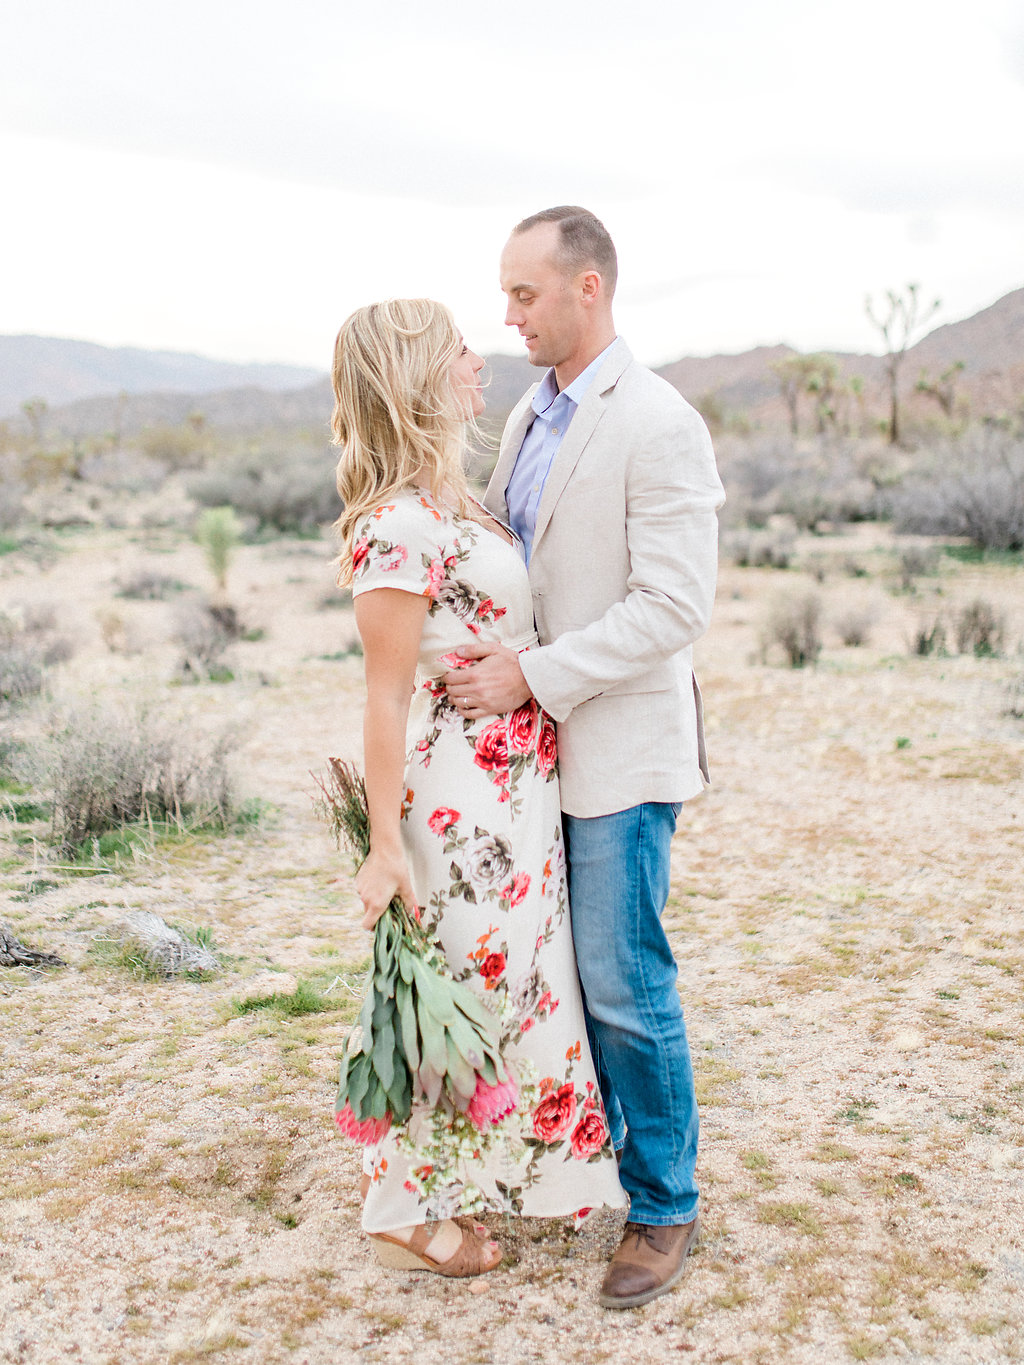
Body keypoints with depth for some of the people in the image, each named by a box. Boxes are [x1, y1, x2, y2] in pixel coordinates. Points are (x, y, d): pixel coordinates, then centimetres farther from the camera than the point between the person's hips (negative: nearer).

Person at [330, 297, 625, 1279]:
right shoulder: (398, 525, -20)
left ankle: (487, 1176, 40)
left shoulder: (451, 502, 8)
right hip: (458, 796, -9)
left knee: (512, 979, 20)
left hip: (515, 792, 9)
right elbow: (386, 694, -19)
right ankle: (405, 1212, 25)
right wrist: (383, 847, -17)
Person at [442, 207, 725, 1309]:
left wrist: (534, 676, -21)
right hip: (537, 738, 8)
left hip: (620, 747, -8)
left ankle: (664, 1205, 18)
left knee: (624, 984, 0)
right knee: (557, 965, 17)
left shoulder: (659, 426, -16)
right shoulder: (530, 415, 12)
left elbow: (675, 606, -21)